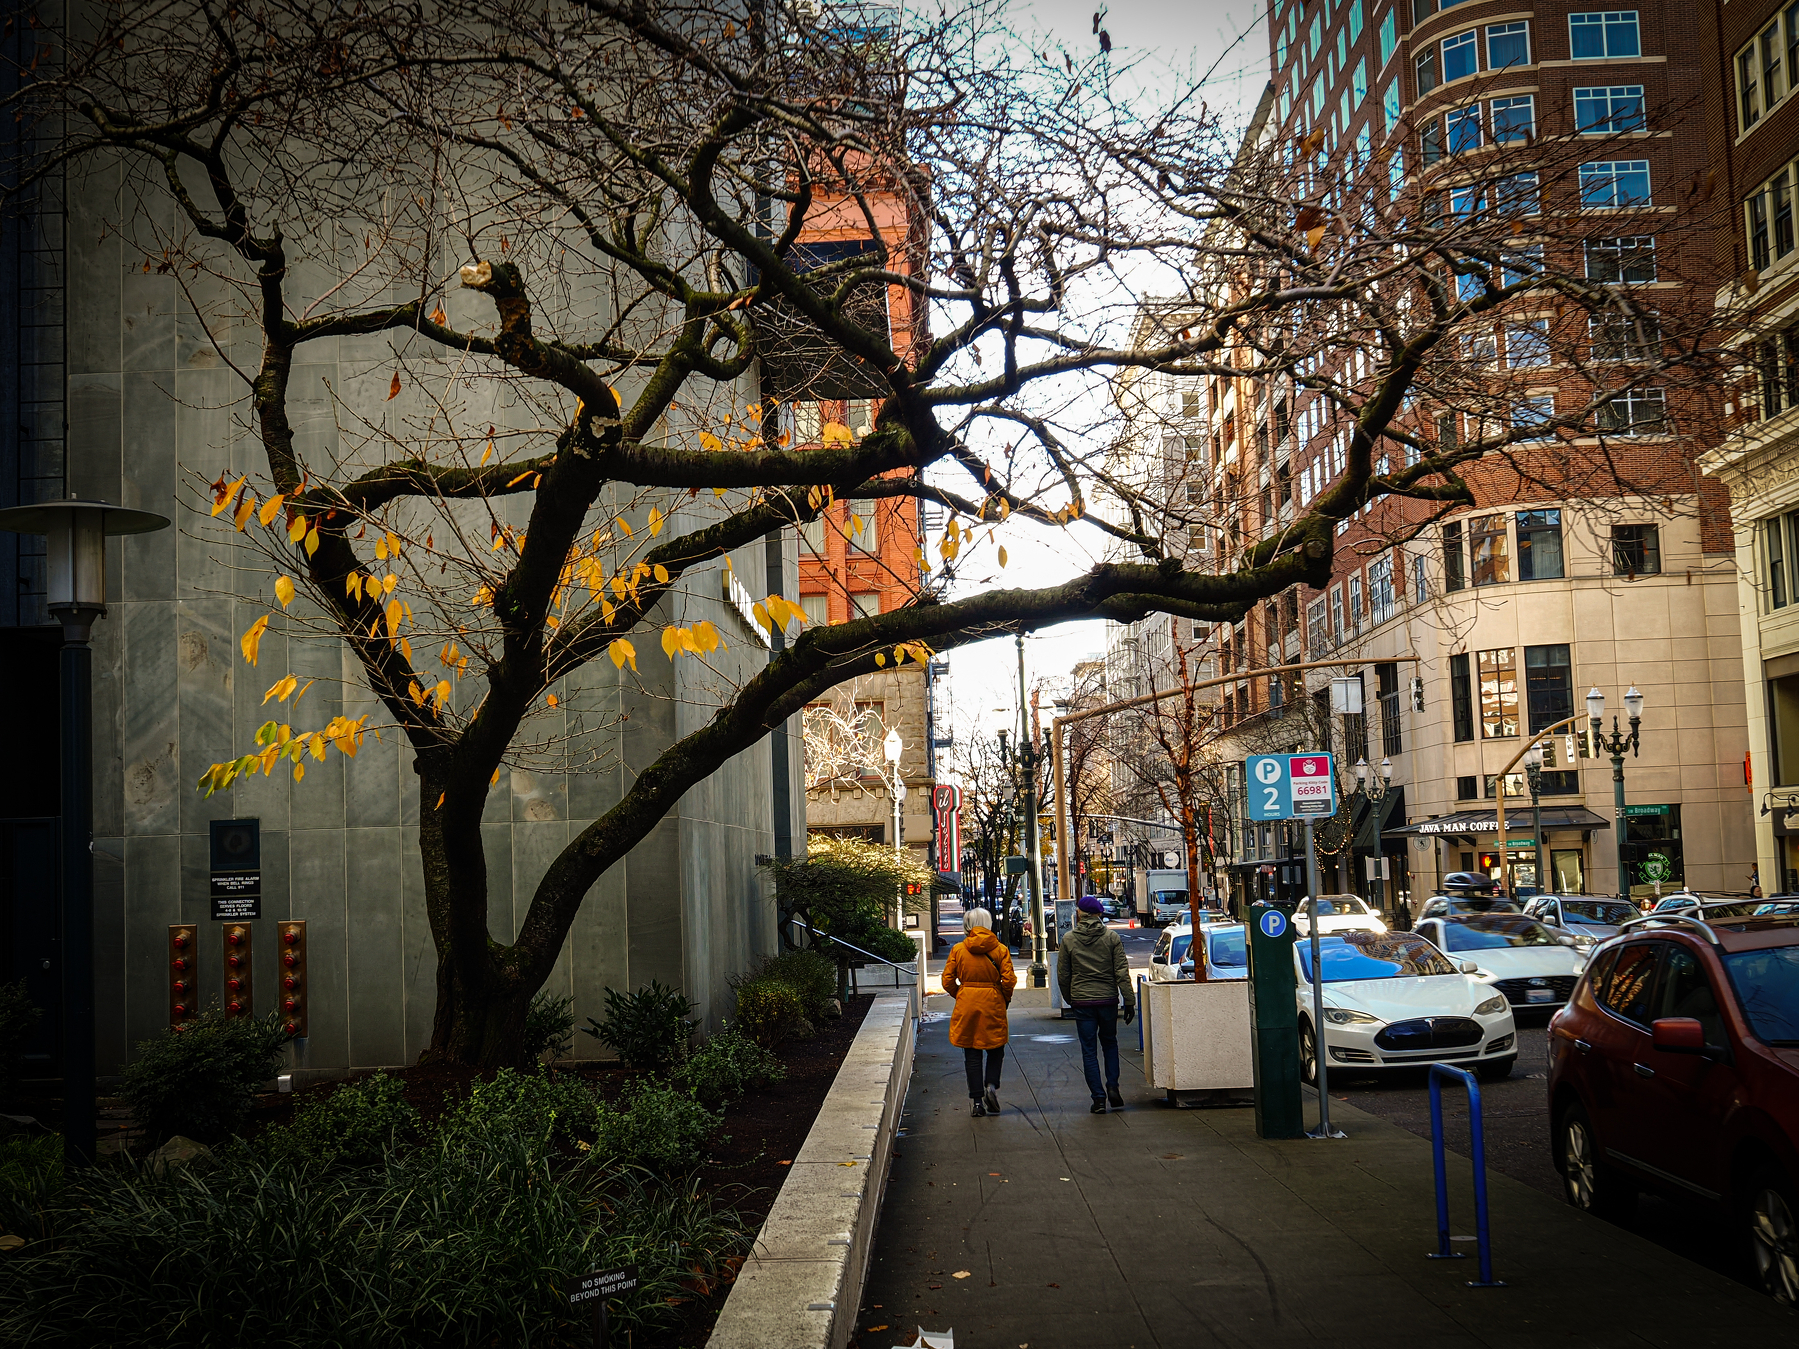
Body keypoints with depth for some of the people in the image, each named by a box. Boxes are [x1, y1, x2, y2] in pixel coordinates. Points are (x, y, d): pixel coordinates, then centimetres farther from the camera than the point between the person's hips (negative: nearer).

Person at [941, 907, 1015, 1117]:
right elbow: (1009, 980, -9)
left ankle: (977, 1101, 4)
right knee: (996, 1050, 16)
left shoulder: (958, 949, -2)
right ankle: (991, 1085, -6)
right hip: (993, 1005, 0)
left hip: (967, 1005, 0)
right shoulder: (1000, 949, -3)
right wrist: (1005, 999, 8)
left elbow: (947, 981, -2)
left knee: (972, 1054, 7)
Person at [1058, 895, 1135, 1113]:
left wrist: (1069, 999, 16)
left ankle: (1098, 1097, 0)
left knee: (1089, 1050, 5)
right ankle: (1112, 1087, 6)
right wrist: (1129, 1001, -3)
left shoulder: (1069, 940, -2)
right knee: (1110, 1042, 20)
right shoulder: (1112, 937, -3)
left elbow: (1062, 975, 2)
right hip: (1108, 999, 1)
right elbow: (1122, 972, -6)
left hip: (1082, 1002, -1)